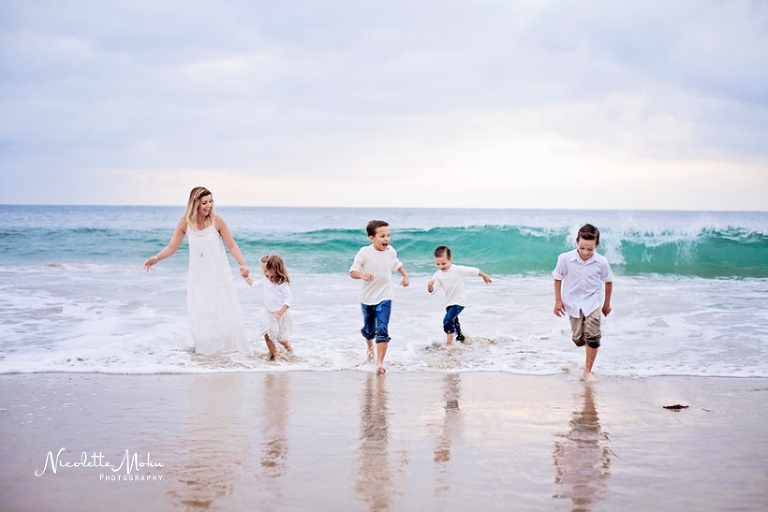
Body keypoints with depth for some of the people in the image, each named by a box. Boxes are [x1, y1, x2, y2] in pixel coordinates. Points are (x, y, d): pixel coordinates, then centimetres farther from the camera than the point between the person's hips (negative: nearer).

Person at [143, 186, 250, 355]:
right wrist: (156, 258, -23)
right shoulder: (185, 223, -9)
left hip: (219, 277, -1)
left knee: (224, 312, 10)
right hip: (198, 278, 1)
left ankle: (228, 346, 26)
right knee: (201, 315, 5)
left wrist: (242, 264, -24)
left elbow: (231, 245, -10)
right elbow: (171, 247, -5)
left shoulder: (216, 220, -15)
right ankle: (206, 348, 21)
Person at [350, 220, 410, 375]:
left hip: (384, 298, 0)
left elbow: (397, 264, 19)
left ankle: (380, 363, -17)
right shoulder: (364, 253, -16)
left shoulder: (391, 251, -4)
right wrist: (362, 275, -37)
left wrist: (405, 276, 6)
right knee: (369, 329, 20)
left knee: (382, 330, -15)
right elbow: (352, 272, -17)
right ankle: (370, 350, 51)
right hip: (367, 298, 0)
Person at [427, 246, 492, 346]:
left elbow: (473, 270, -8)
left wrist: (484, 276, 6)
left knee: (447, 320, -21)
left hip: (459, 301, -7)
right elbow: (432, 290, -18)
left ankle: (449, 343, -13)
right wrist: (430, 286, -42)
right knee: (454, 321, 28)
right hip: (449, 302, 7)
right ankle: (460, 337, 53)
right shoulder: (438, 275, -10)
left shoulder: (458, 270, -20)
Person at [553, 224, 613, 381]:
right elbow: (558, 278, -3)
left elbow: (608, 281, 2)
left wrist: (607, 303, 10)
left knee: (593, 337, -11)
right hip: (573, 302, 1)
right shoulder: (565, 259, -19)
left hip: (593, 301, -1)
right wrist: (558, 300, -4)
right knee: (578, 339, 7)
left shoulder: (601, 262, -16)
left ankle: (588, 371, 2)